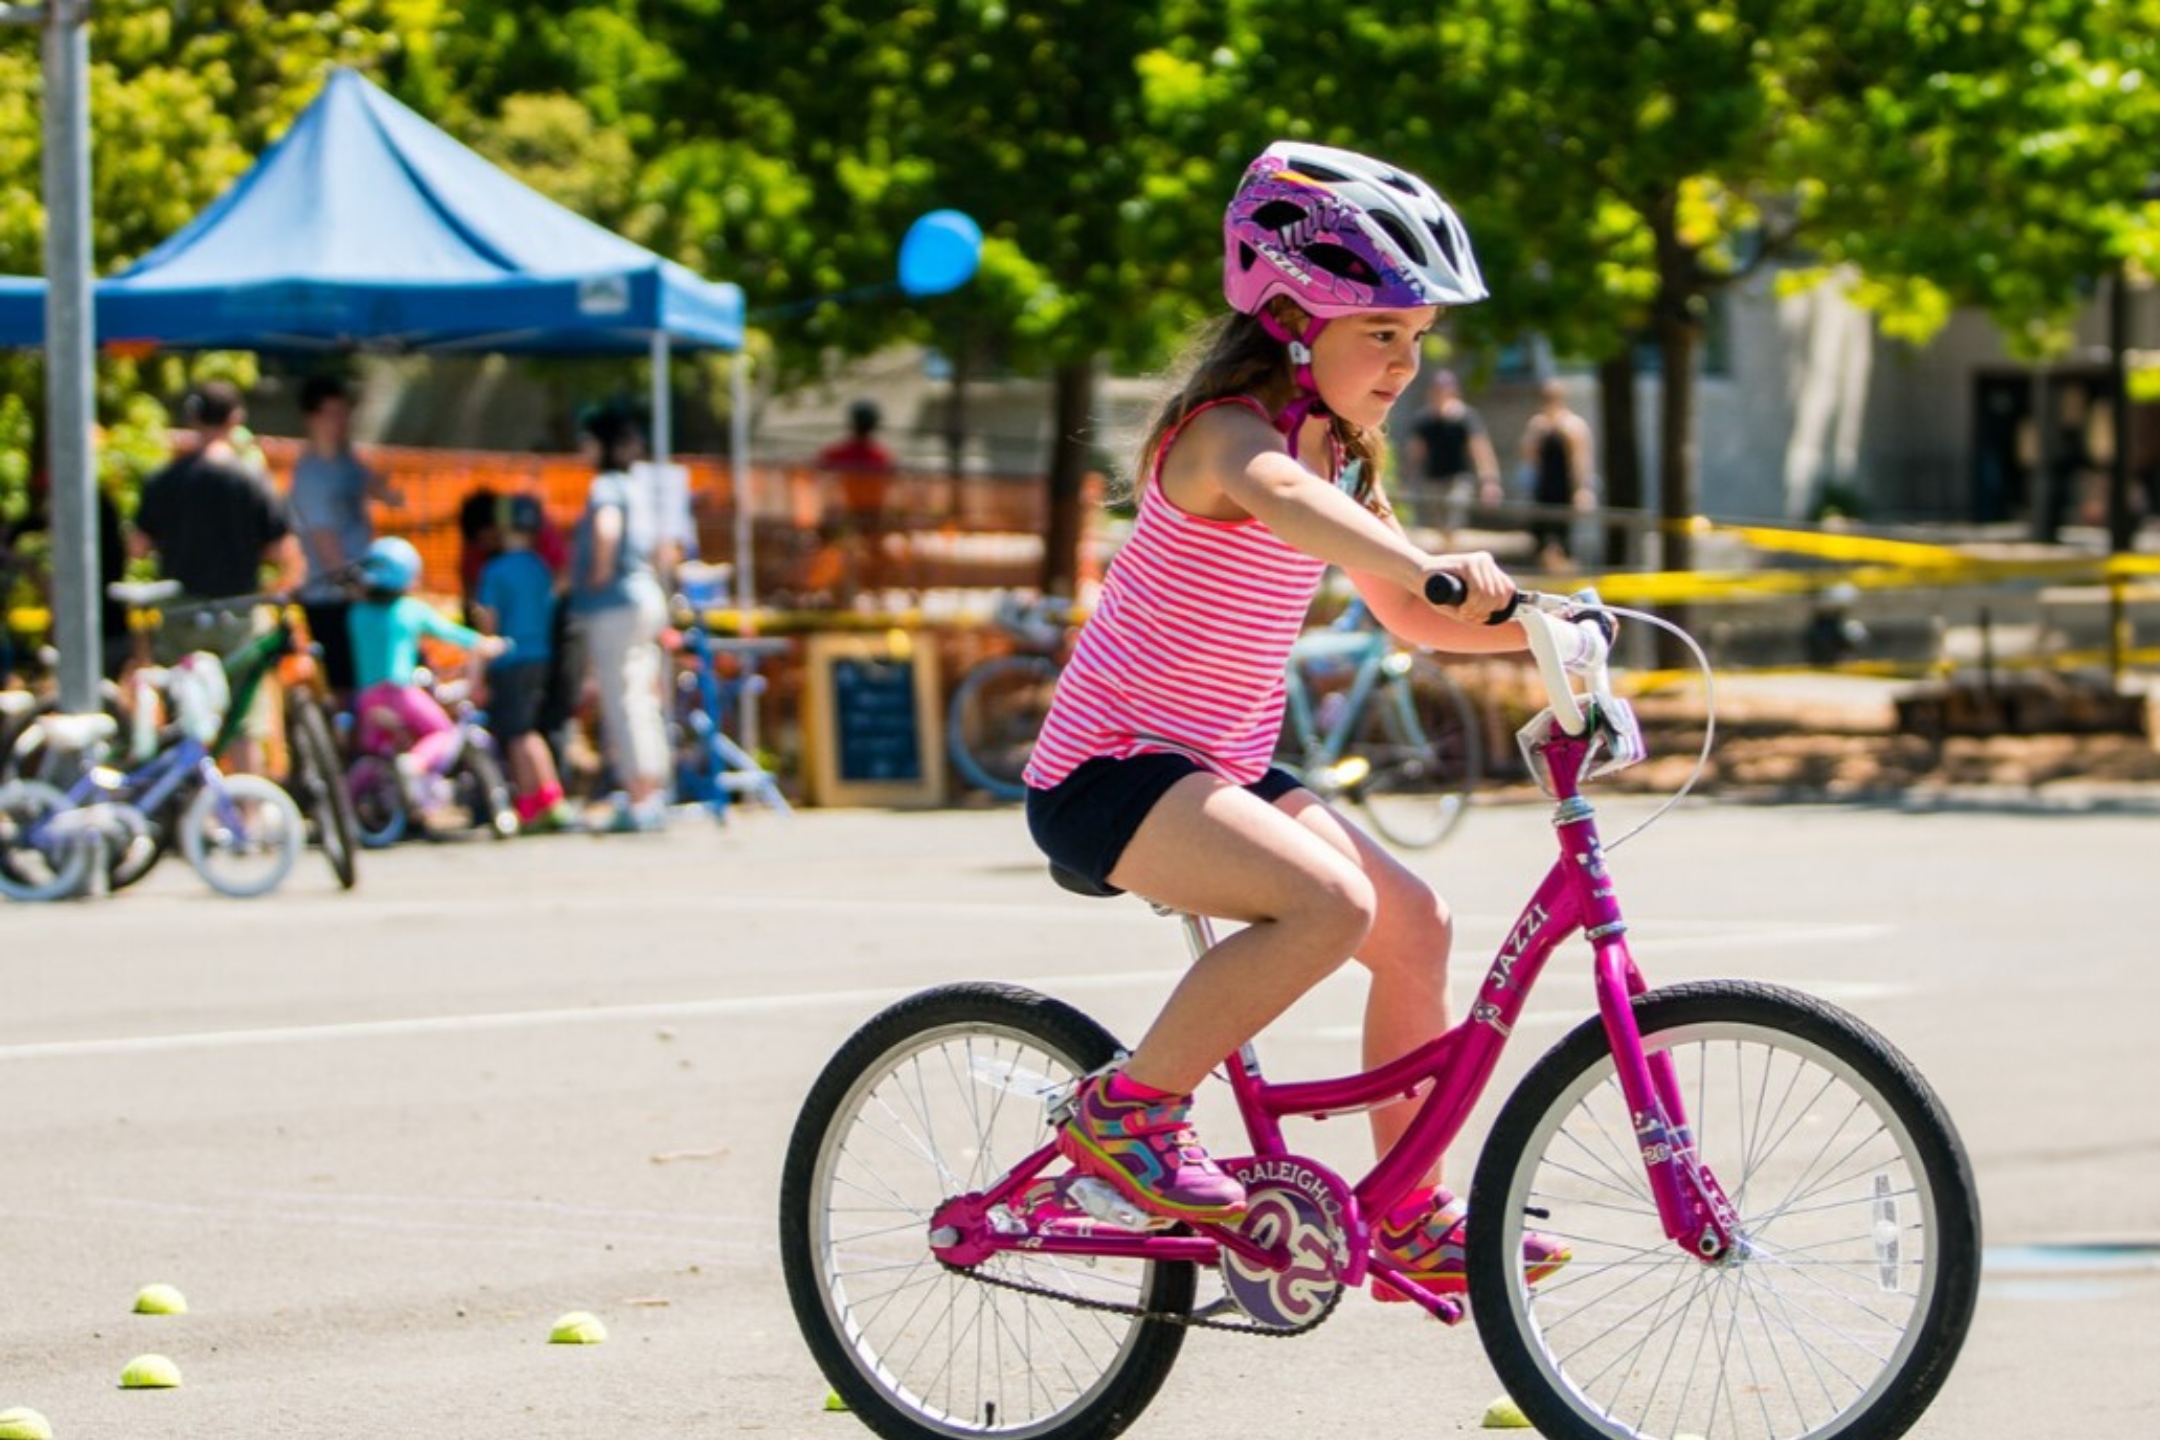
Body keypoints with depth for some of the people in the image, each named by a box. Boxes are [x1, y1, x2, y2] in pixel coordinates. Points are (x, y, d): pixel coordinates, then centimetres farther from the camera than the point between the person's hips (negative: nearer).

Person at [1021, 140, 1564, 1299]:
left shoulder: (1340, 452, 12)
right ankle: (1127, 1109, -15)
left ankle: (1412, 1222, 10)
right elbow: (1280, 500, -43)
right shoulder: (1228, 432, -18)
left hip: (1220, 768, 9)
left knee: (1412, 921, 0)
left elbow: (1408, 616, 19)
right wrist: (1438, 567, -60)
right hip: (1107, 769, -9)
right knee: (1329, 903, -29)